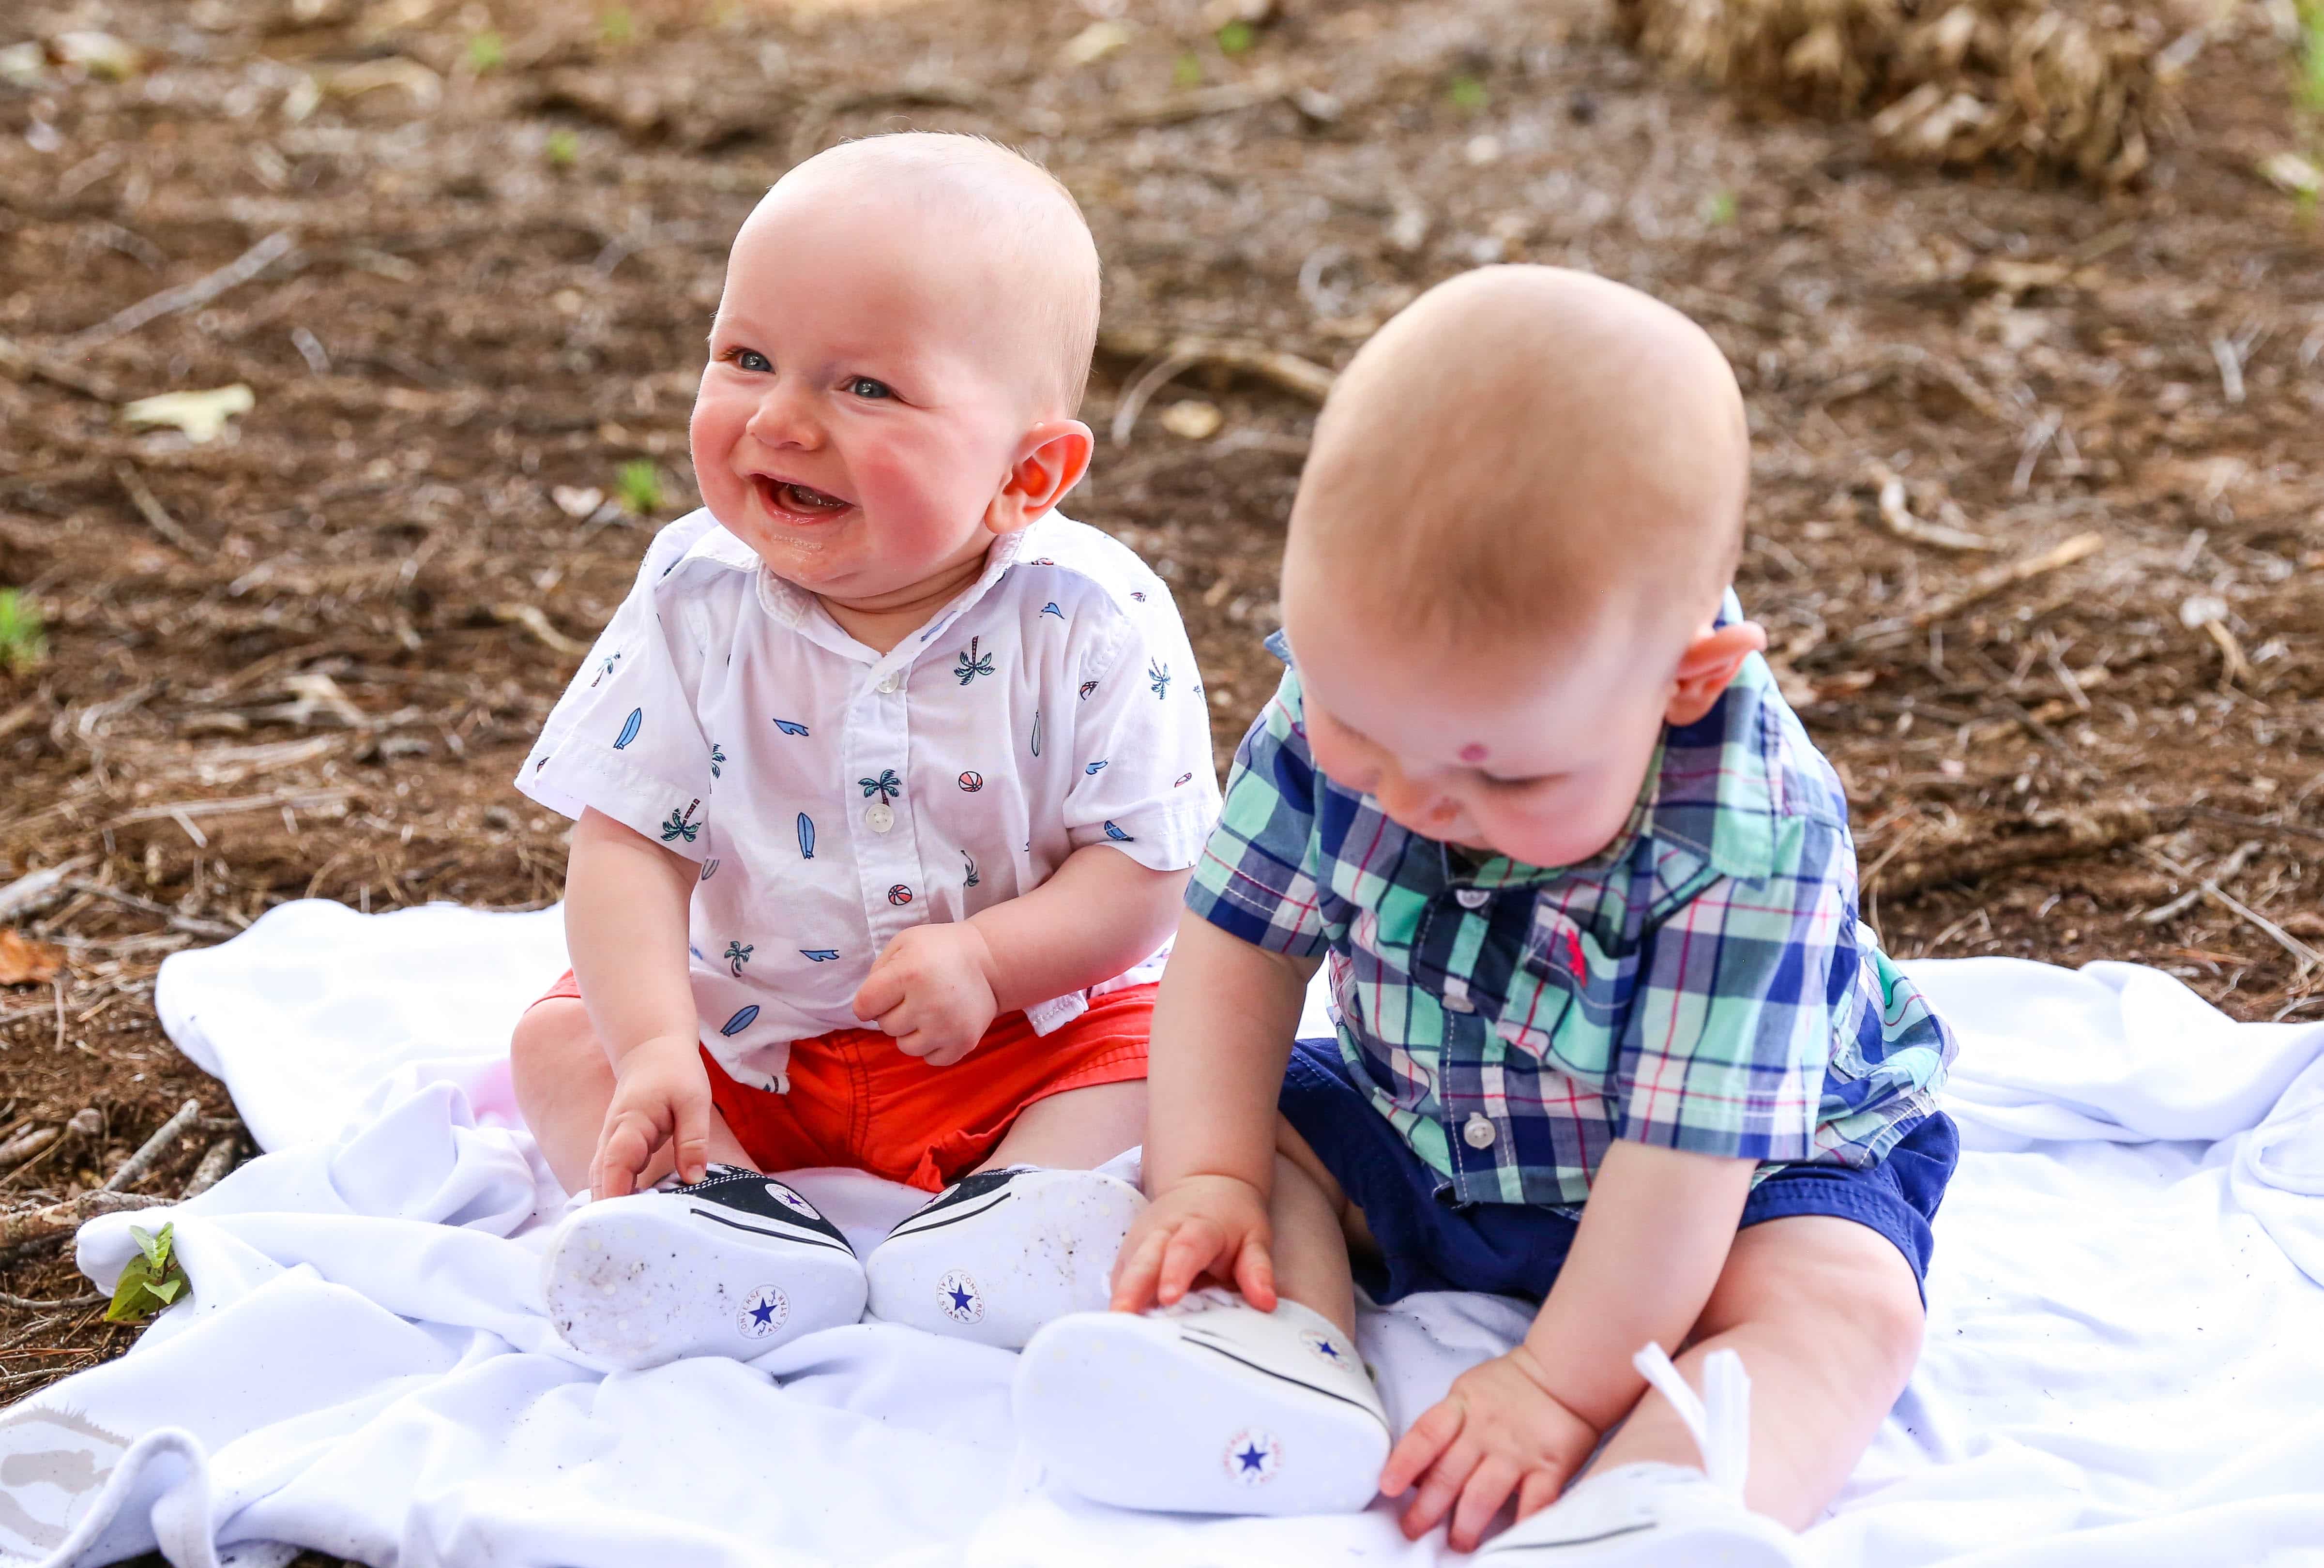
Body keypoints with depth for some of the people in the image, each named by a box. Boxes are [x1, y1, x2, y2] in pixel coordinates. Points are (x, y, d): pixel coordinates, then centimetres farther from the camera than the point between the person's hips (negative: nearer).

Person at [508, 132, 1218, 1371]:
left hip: (1029, 1030, -2)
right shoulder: (695, 605, -13)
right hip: (747, 1039, 3)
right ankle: (746, 1225, -31)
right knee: (559, 1041, -12)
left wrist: (987, 958, -32)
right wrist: (656, 1049, -29)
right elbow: (628, 843, -15)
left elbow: (1147, 865, -16)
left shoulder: (1094, 623, -19)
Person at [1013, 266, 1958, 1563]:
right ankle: (1288, 1366, -32)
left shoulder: (1750, 843, -36)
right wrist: (1209, 1178, -18)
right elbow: (1243, 946, -9)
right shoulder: (1342, 703, -21)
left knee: (1850, 1302, -30)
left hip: (1736, 1180, -5)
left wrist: (1561, 1384, -30)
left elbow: (1682, 1150, -32)